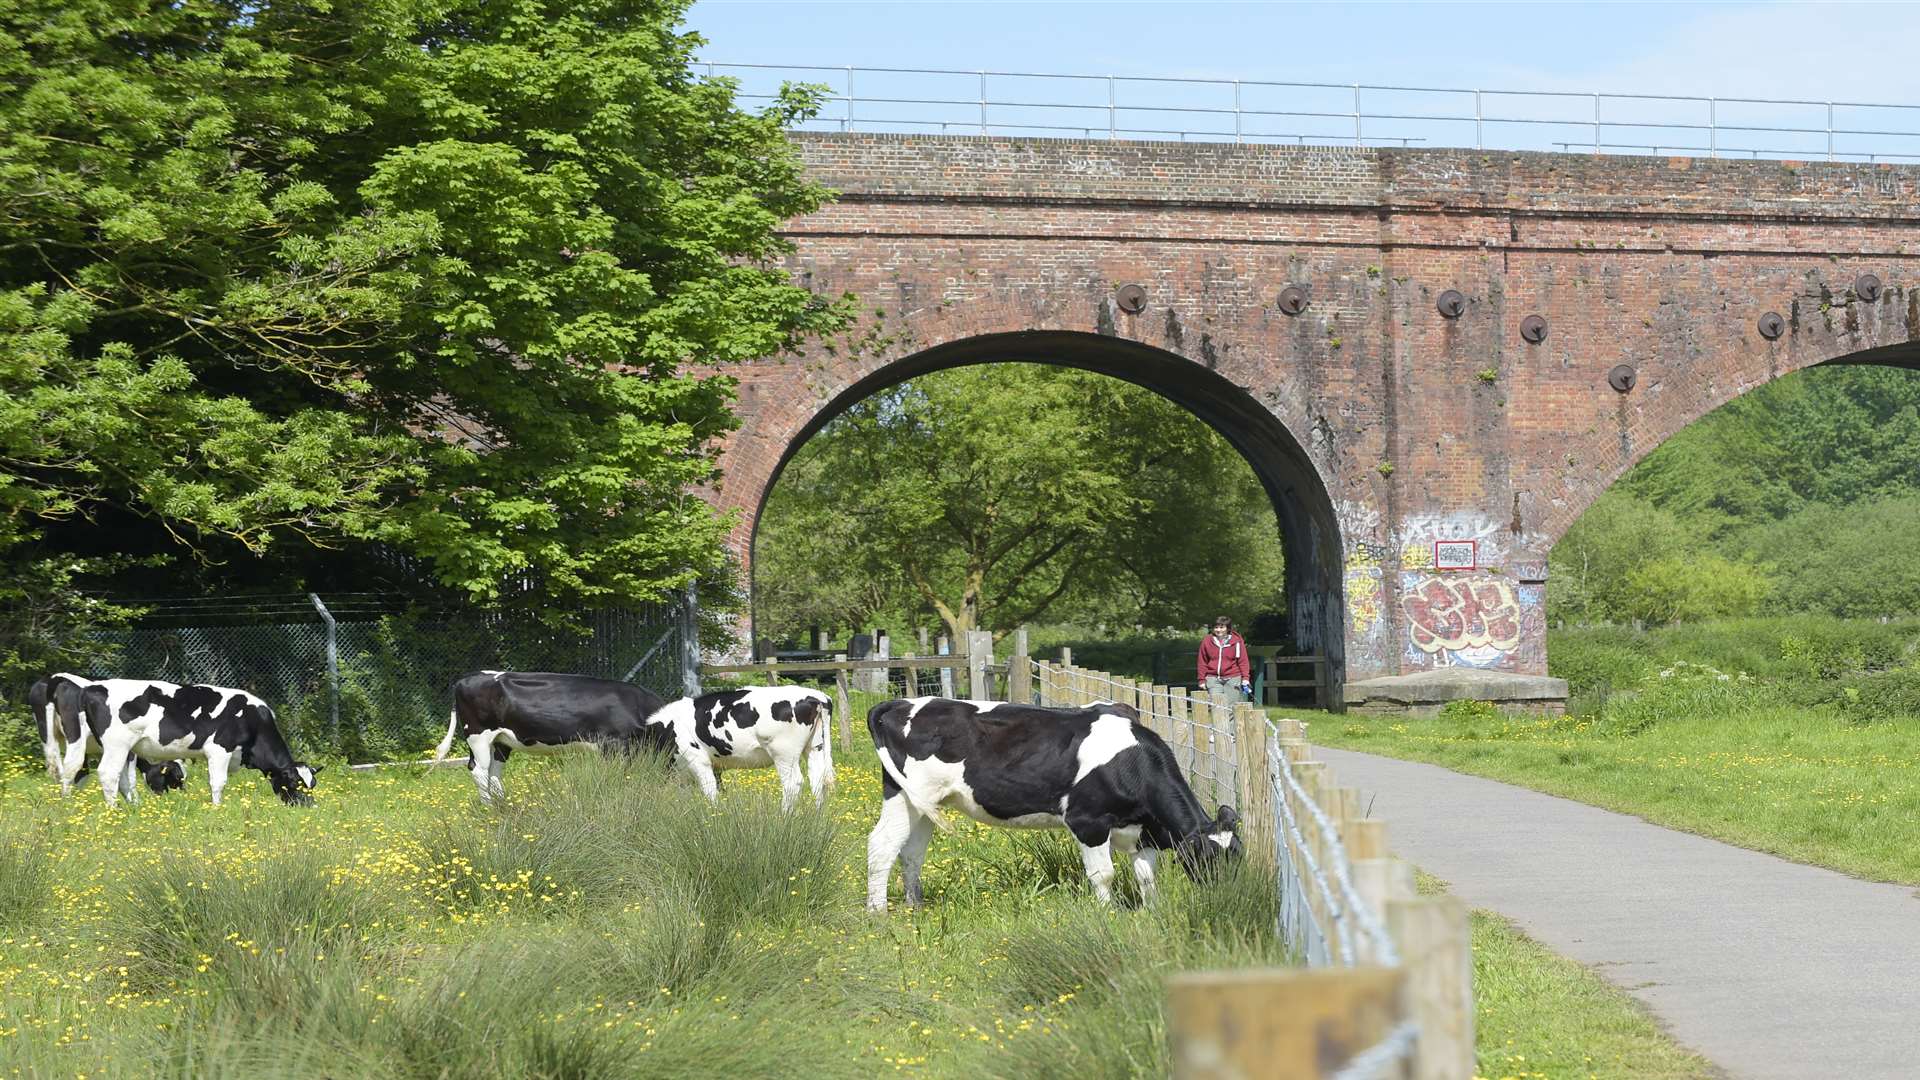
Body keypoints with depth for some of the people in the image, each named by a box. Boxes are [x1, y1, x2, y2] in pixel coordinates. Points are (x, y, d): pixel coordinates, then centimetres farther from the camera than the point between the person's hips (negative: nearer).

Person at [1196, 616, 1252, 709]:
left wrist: (1245, 678, -6)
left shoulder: (1237, 641, 1)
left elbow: (1243, 661, 2)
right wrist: (1202, 680, 6)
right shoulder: (1206, 641, 5)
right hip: (1213, 679, 1)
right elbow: (1203, 662, 9)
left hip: (1232, 678, -1)